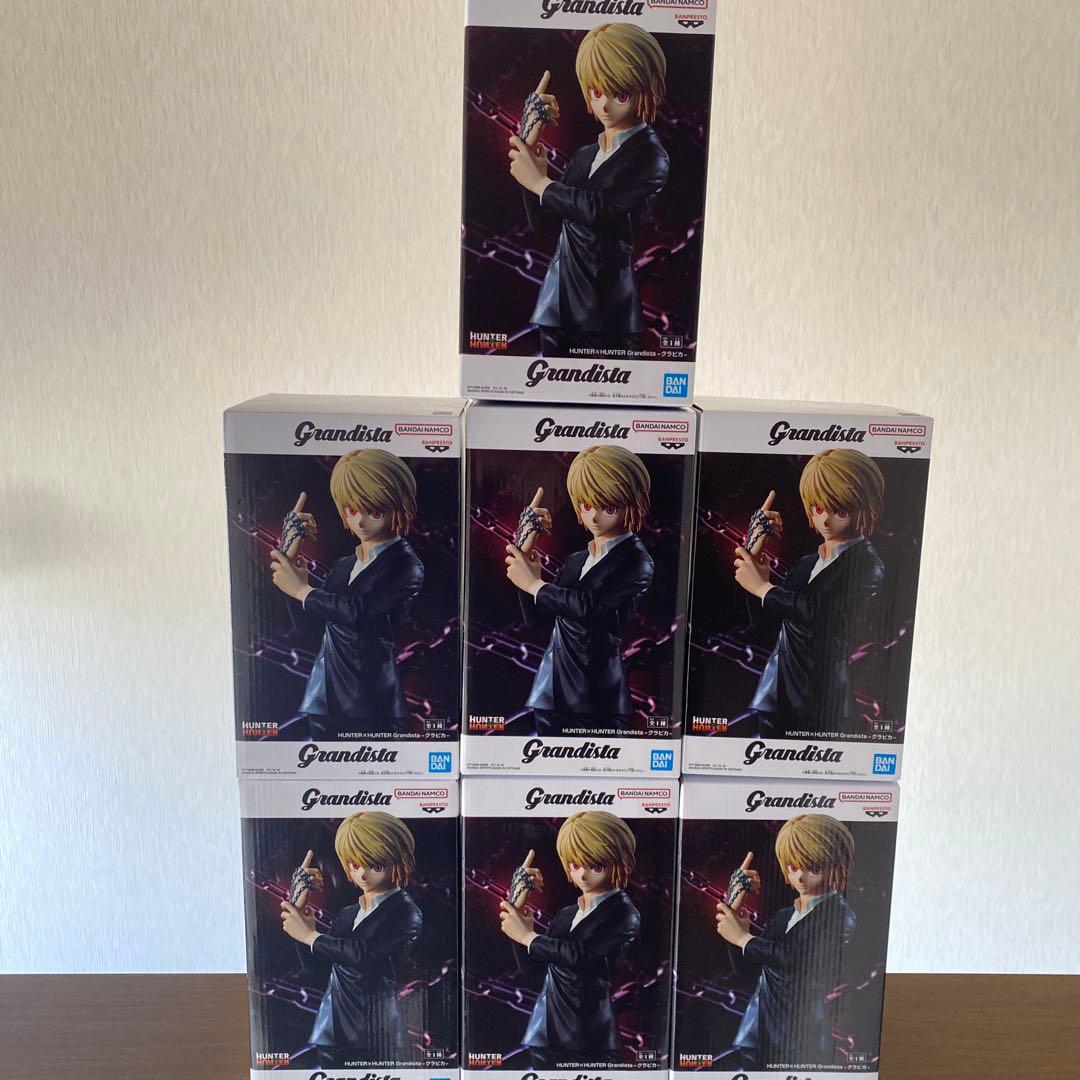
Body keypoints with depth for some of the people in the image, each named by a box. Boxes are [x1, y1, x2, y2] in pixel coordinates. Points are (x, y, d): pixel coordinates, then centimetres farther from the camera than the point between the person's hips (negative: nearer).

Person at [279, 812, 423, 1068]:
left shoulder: (406, 913, -10)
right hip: (334, 1032, 6)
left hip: (378, 1038, -6)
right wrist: (298, 915, -1)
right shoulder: (347, 914, 12)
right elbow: (316, 968, 9)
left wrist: (310, 936, -11)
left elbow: (366, 953, -23)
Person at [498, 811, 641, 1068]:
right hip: (544, 1036, 6)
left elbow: (582, 954, -23)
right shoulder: (566, 914, 13)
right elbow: (529, 965, 14)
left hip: (588, 1041, -6)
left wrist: (528, 936, -12)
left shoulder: (624, 915, -9)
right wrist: (518, 925, -3)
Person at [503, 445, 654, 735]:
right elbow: (538, 620, 11)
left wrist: (534, 584, -7)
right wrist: (525, 563, 0)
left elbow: (589, 605, -21)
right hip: (551, 690, 6)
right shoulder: (575, 561, 14)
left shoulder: (636, 561, -7)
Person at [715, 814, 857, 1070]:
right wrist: (735, 908, 2)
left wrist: (743, 938, -9)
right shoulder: (783, 916, 14)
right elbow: (744, 963, 12)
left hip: (802, 1042, -6)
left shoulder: (838, 913, -8)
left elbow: (796, 956, -21)